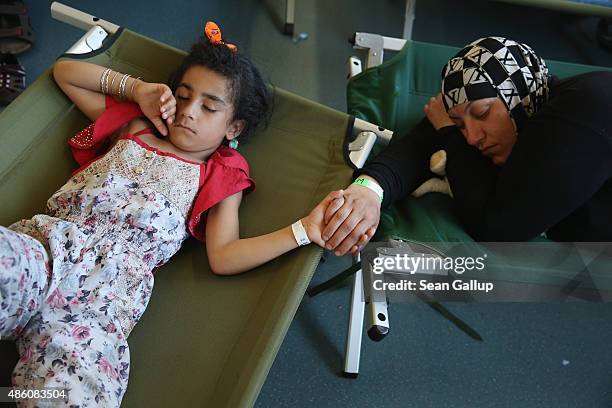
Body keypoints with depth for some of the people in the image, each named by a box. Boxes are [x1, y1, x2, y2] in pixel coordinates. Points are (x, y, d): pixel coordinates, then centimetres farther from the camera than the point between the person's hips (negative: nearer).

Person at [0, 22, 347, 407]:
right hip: (45, 237, 3)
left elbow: (223, 256, 5)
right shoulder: (133, 125, 29)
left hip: (108, 286, -2)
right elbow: (64, 71, 36)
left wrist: (303, 230, -5)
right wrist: (135, 88, 23)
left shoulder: (220, 180, 19)